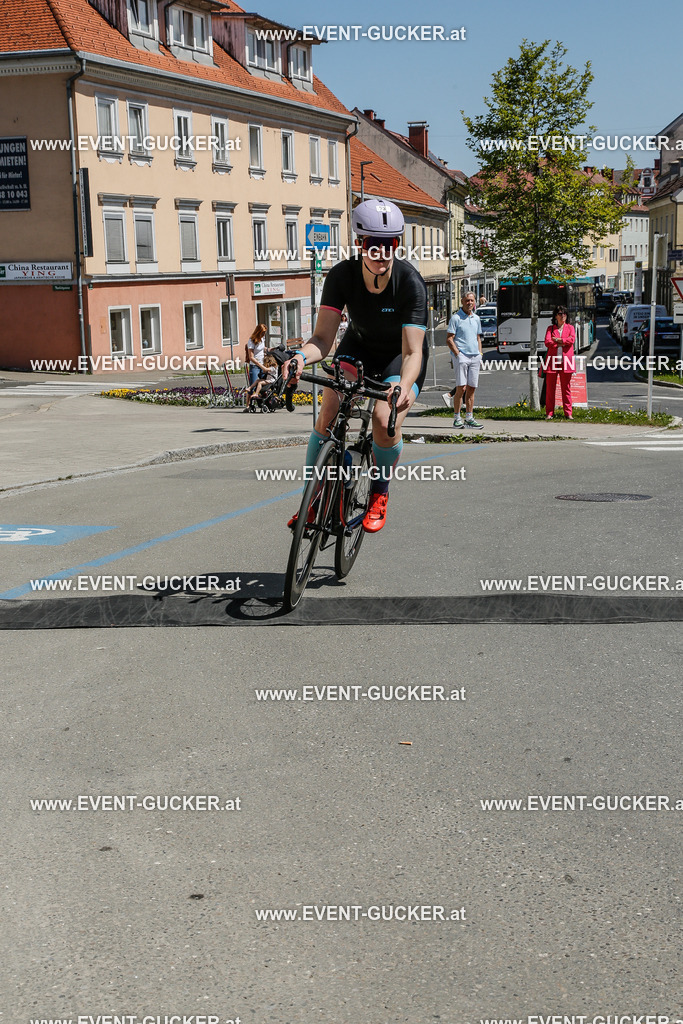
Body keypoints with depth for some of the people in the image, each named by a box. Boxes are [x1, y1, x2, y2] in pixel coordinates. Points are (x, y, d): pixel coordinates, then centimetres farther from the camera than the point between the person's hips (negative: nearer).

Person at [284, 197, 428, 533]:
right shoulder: (342, 275, -25)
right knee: (327, 416, -18)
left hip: (399, 355, -2)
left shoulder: (410, 282, -32)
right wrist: (301, 356, -50)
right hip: (358, 345, 3)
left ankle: (379, 494, 4)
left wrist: (404, 385, -58)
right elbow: (323, 337, -27)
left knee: (385, 422, -25)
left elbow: (412, 351, -37)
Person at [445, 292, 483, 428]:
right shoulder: (456, 318, -2)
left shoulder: (476, 318, 17)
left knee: (471, 388, 5)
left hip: (475, 357, 6)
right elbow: (449, 339, -6)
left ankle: (469, 417, 10)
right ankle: (457, 418, -5)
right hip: (461, 356, -6)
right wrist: (458, 354, -14)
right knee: (461, 388, -11)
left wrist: (480, 354, 14)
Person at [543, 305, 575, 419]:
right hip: (552, 360, 0)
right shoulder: (550, 328, 12)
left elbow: (572, 339, -6)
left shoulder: (570, 328, 13)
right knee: (550, 388, -1)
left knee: (566, 388, 1)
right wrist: (563, 343, -8)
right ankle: (549, 413, 5)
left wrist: (557, 340, -5)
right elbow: (547, 342, -4)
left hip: (566, 361, 0)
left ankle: (568, 413, 5)